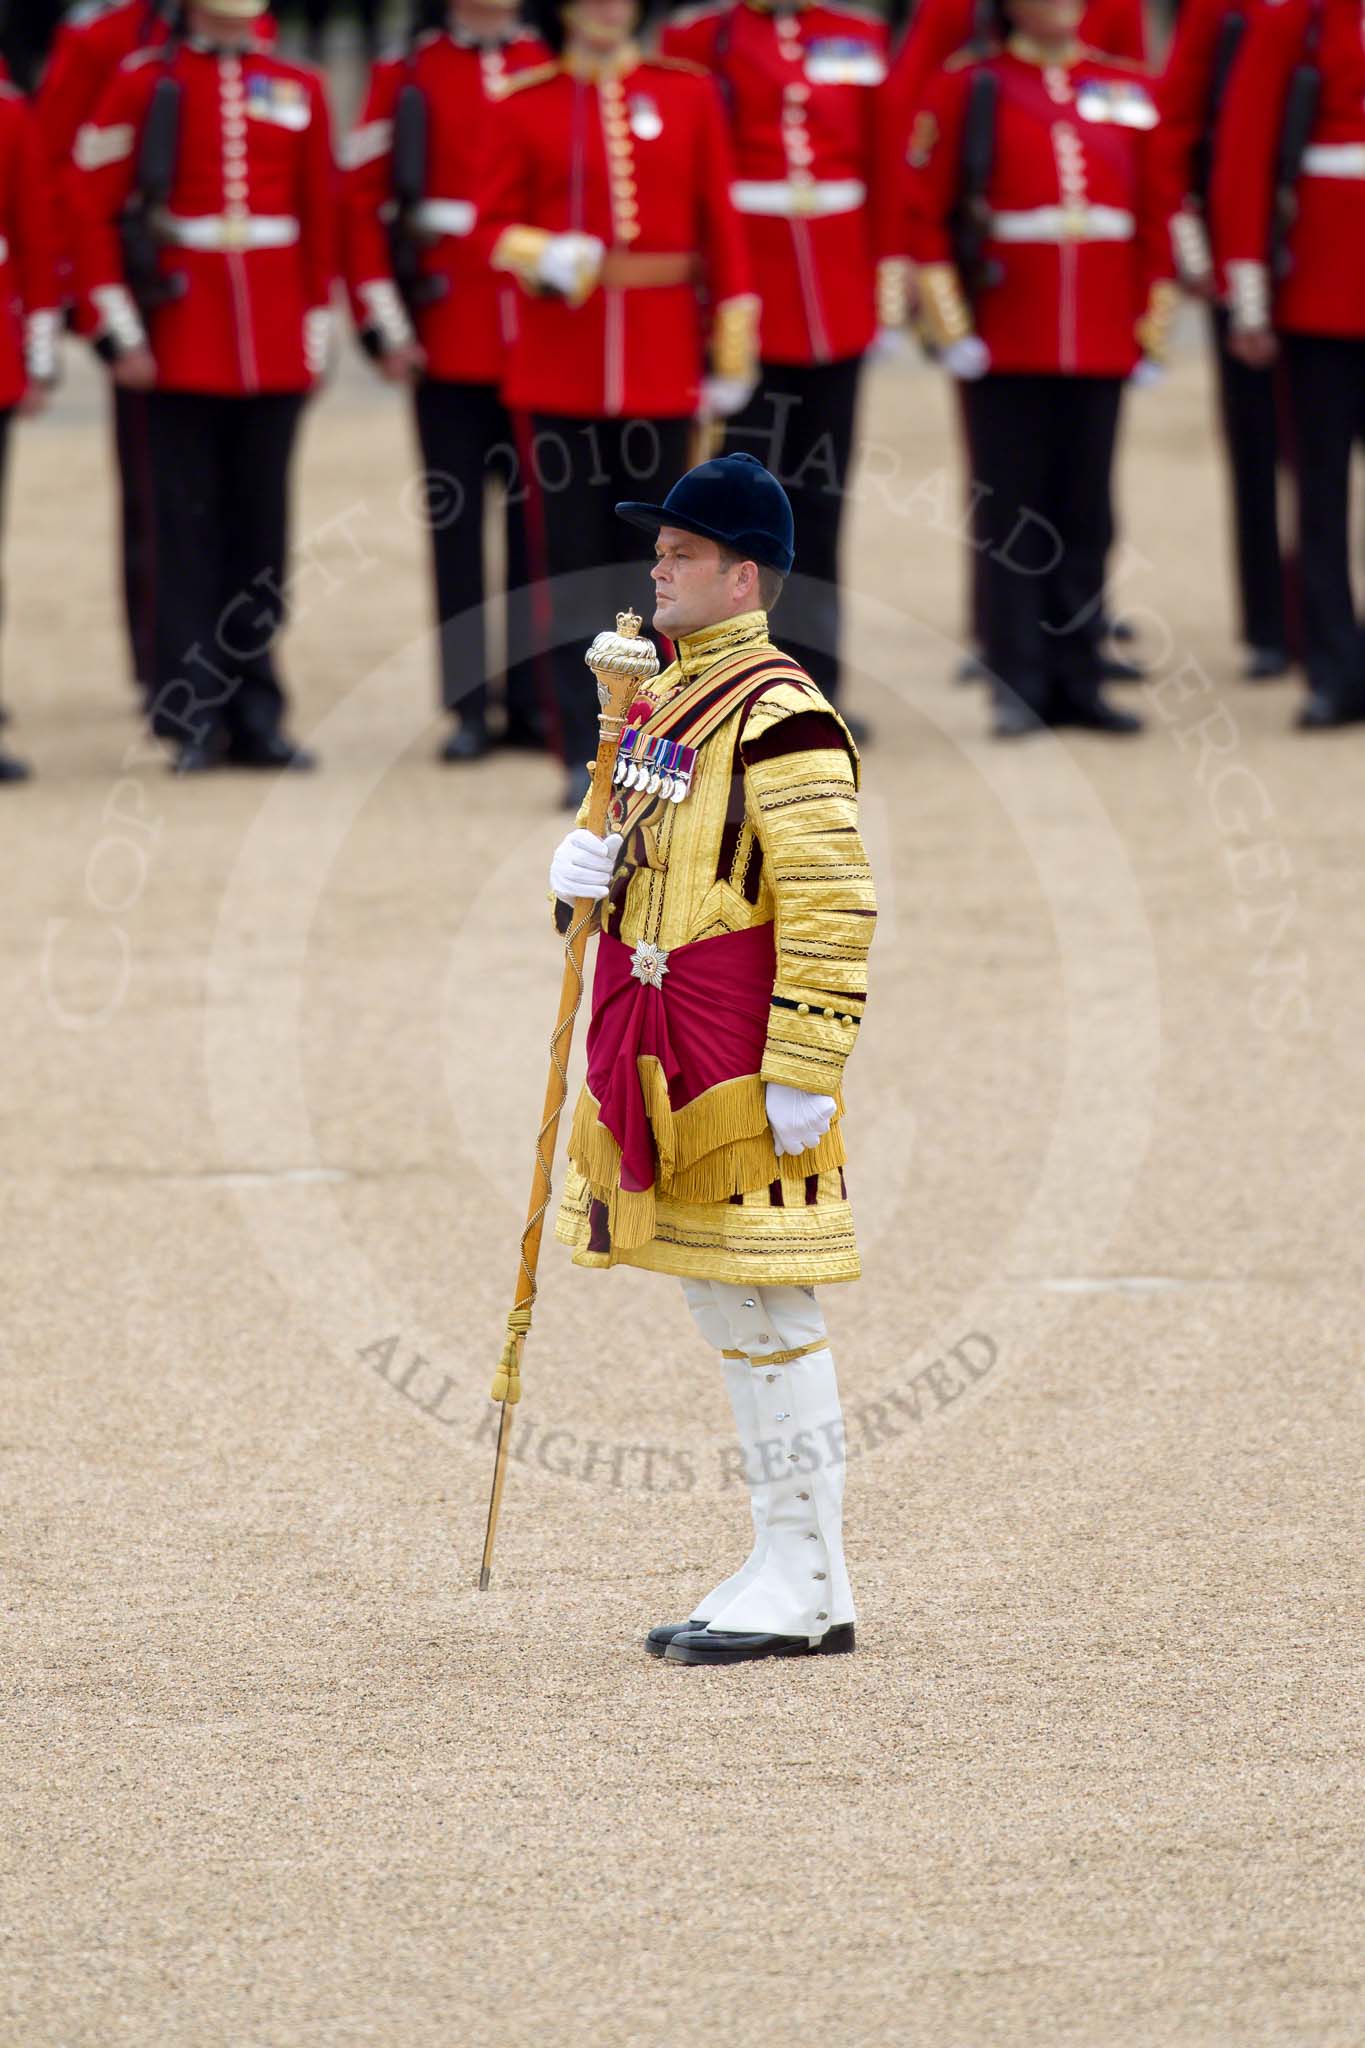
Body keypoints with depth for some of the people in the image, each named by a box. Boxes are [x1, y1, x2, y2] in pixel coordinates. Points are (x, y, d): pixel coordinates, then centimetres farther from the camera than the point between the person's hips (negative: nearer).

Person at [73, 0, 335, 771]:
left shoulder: (299, 91, 8)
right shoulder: (144, 82, 0)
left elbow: (321, 218, 13)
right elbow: (94, 213, -2)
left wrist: (317, 337, 9)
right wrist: (120, 332, -7)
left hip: (276, 351, 3)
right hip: (181, 350, -3)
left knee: (262, 532, 6)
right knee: (189, 528, -1)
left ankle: (256, 715, 12)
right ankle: (194, 718, 3)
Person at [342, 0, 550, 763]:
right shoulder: (407, 78, 2)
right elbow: (361, 201, 0)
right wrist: (385, 326, -6)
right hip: (448, 347, -1)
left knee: (536, 521, 4)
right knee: (456, 523, 2)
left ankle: (534, 700, 11)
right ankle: (469, 707, 7)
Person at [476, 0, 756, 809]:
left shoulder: (689, 94, 5)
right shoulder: (523, 106, 3)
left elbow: (721, 222, 4)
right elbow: (497, 219, 3)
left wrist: (733, 349, 0)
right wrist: (544, 255, -19)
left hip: (662, 359, 1)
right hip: (561, 356, -1)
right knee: (573, 558, 0)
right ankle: (587, 754, 4)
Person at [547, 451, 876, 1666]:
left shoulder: (780, 721, -15)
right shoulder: (664, 704, 14)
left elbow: (833, 908, -19)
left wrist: (804, 1076, -21)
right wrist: (592, 867, 4)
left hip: (746, 1082, -10)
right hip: (663, 1061, 10)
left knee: (768, 1315, -5)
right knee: (727, 1315, 12)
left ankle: (806, 1586, 1)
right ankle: (790, 1574, 19)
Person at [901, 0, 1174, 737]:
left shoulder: (1126, 91, 9)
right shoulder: (967, 89, 0)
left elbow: (1156, 213, 12)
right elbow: (924, 213, -2)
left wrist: (1155, 328, 7)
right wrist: (950, 328, -7)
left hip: (1102, 342, 3)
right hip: (1005, 346, -3)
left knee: (1085, 518, 7)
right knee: (1010, 519, 0)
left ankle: (1077, 682, 13)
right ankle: (1017, 688, 4)